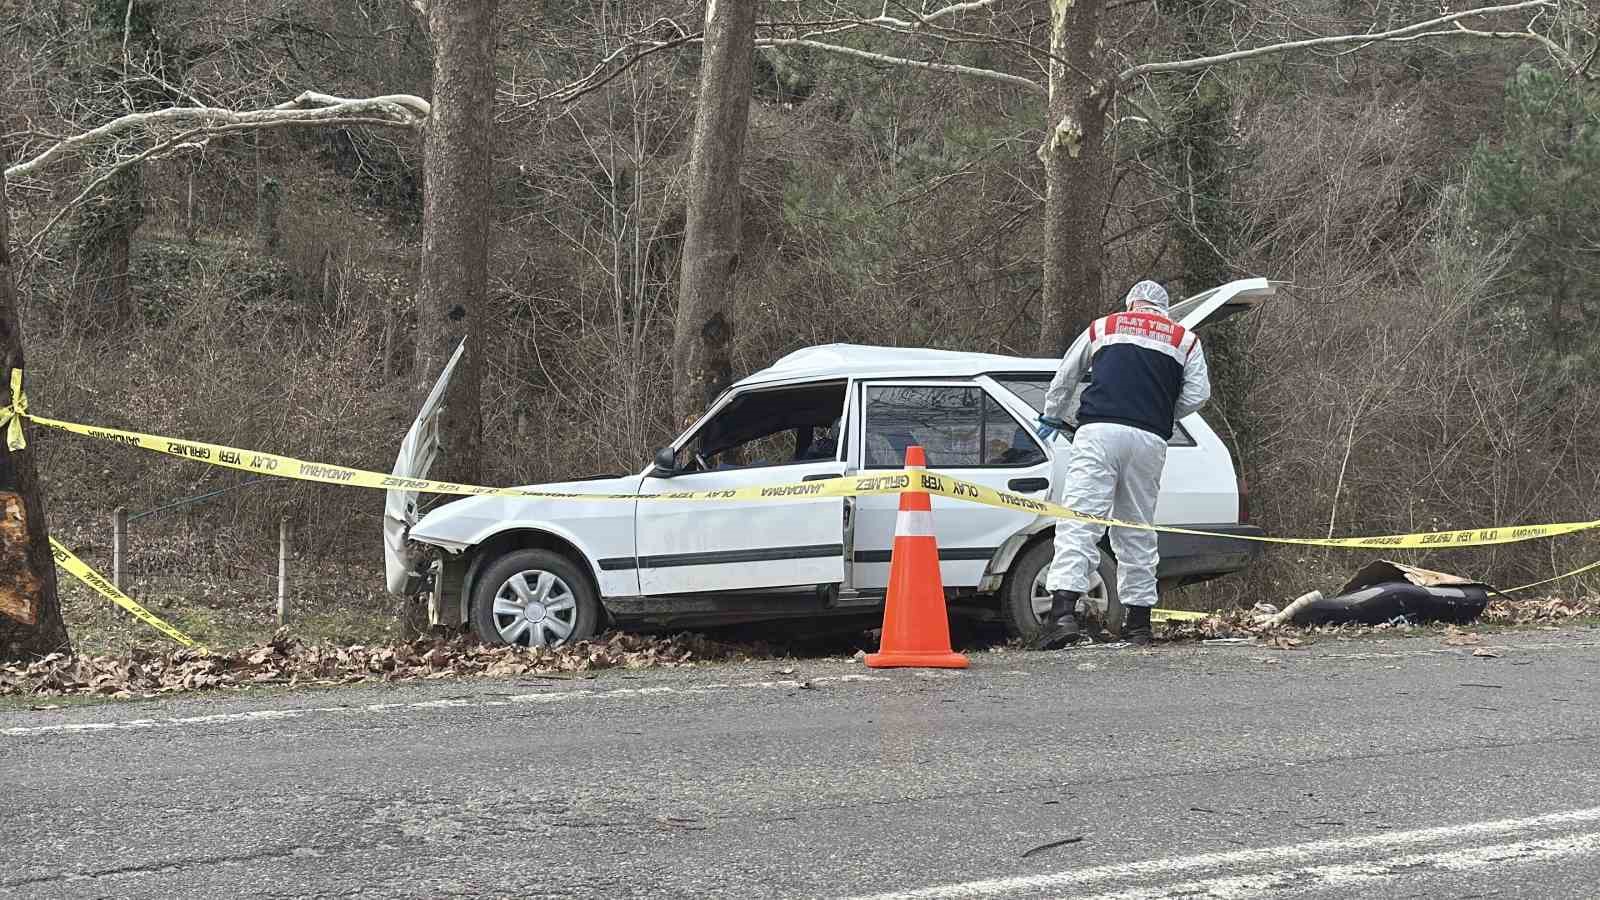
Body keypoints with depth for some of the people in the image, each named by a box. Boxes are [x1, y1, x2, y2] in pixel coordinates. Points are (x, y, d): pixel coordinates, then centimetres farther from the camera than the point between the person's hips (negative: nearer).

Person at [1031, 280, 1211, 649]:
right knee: (1137, 532, 12)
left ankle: (1063, 611, -25)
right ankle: (1137, 623, 14)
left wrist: (1051, 417, 45)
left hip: (1099, 431, -2)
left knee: (1078, 522, -10)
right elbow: (1198, 394, 9)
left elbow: (1064, 378, 29)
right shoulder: (1185, 339, 20)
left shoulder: (1103, 327, 21)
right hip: (1150, 441, 2)